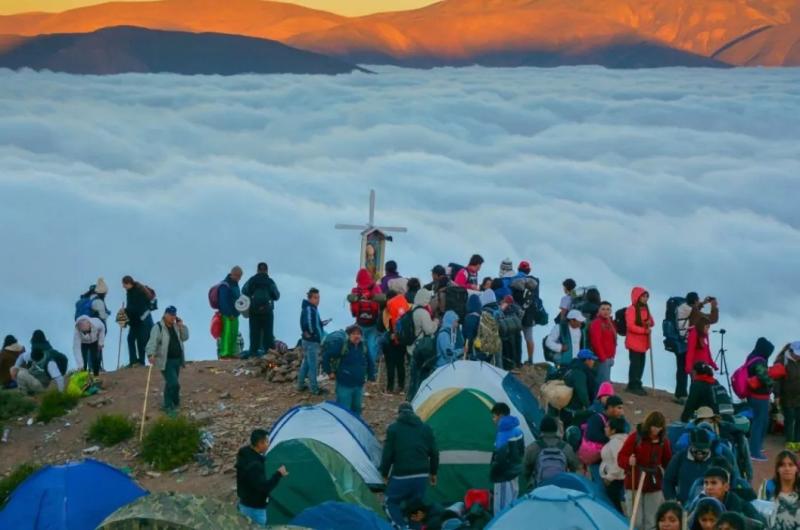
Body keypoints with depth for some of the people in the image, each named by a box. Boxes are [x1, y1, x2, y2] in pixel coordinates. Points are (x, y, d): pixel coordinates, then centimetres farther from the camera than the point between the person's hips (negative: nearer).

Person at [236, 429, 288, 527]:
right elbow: (263, 487, -30)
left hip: (245, 504, 10)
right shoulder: (253, 464, -30)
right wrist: (278, 474, -20)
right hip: (254, 508, -10)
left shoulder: (246, 455, 2)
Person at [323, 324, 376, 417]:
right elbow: (326, 357, -10)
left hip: (359, 384, 6)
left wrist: (371, 375, 13)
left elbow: (370, 362, 19)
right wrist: (329, 372, -7)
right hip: (344, 385, -6)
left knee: (357, 408, 17)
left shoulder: (363, 347, 3)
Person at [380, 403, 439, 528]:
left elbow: (387, 454, -2)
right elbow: (434, 453, 12)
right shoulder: (426, 428, 11)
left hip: (401, 475, -3)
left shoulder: (393, 428, 1)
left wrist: (384, 474, 8)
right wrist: (433, 473, 23)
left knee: (392, 502, 9)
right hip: (421, 475, 4)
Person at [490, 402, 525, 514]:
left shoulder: (503, 434, -22)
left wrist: (492, 473, -11)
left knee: (502, 508, -3)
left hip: (505, 475, -9)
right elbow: (521, 452, 15)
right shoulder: (517, 430, 7)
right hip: (514, 472, 9)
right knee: (511, 505, 18)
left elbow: (500, 458, -24)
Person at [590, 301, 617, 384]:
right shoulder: (596, 323, -13)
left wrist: (612, 356, 16)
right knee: (604, 382, -12)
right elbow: (596, 342, -21)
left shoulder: (610, 323, 17)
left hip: (609, 358, 10)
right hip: (602, 359, -10)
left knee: (605, 381, 12)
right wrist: (602, 357, -20)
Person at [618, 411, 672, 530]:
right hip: (634, 485, -3)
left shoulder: (663, 440, 2)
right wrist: (629, 462, -29)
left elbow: (668, 462, 12)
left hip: (654, 486, 3)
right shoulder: (635, 437, -8)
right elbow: (621, 458, -8)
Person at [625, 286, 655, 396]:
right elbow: (630, 326, -19)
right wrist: (644, 330, -23)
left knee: (641, 363, 10)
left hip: (643, 342, 8)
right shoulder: (631, 309, -14)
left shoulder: (645, 308, 12)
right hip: (634, 342, -8)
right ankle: (633, 386, 2)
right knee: (635, 363, -5)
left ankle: (637, 385, 19)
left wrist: (650, 323, -7)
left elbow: (652, 322, 18)